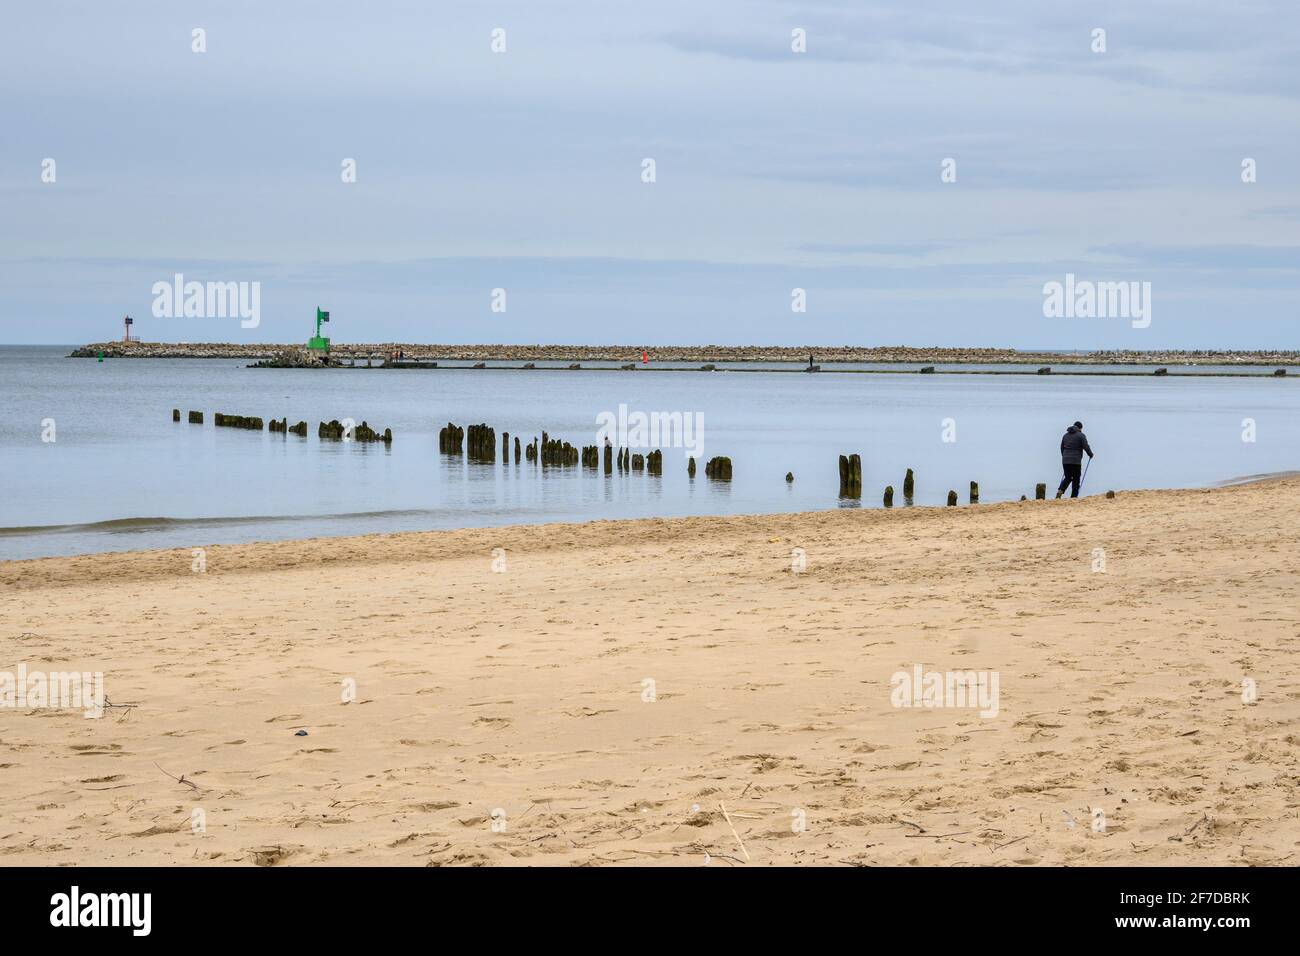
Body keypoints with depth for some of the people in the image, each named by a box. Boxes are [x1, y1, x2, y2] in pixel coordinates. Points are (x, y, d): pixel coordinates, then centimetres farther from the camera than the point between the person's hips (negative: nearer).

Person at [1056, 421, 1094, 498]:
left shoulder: (1065, 435, 14)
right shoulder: (1081, 435, -4)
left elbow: (1062, 448, 20)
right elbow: (1086, 447, -9)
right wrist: (1090, 454, 9)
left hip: (1065, 461, 5)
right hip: (1076, 461, -5)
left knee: (1068, 478, 15)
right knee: (1076, 479, 4)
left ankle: (1060, 491, -9)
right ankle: (1073, 497, 1)